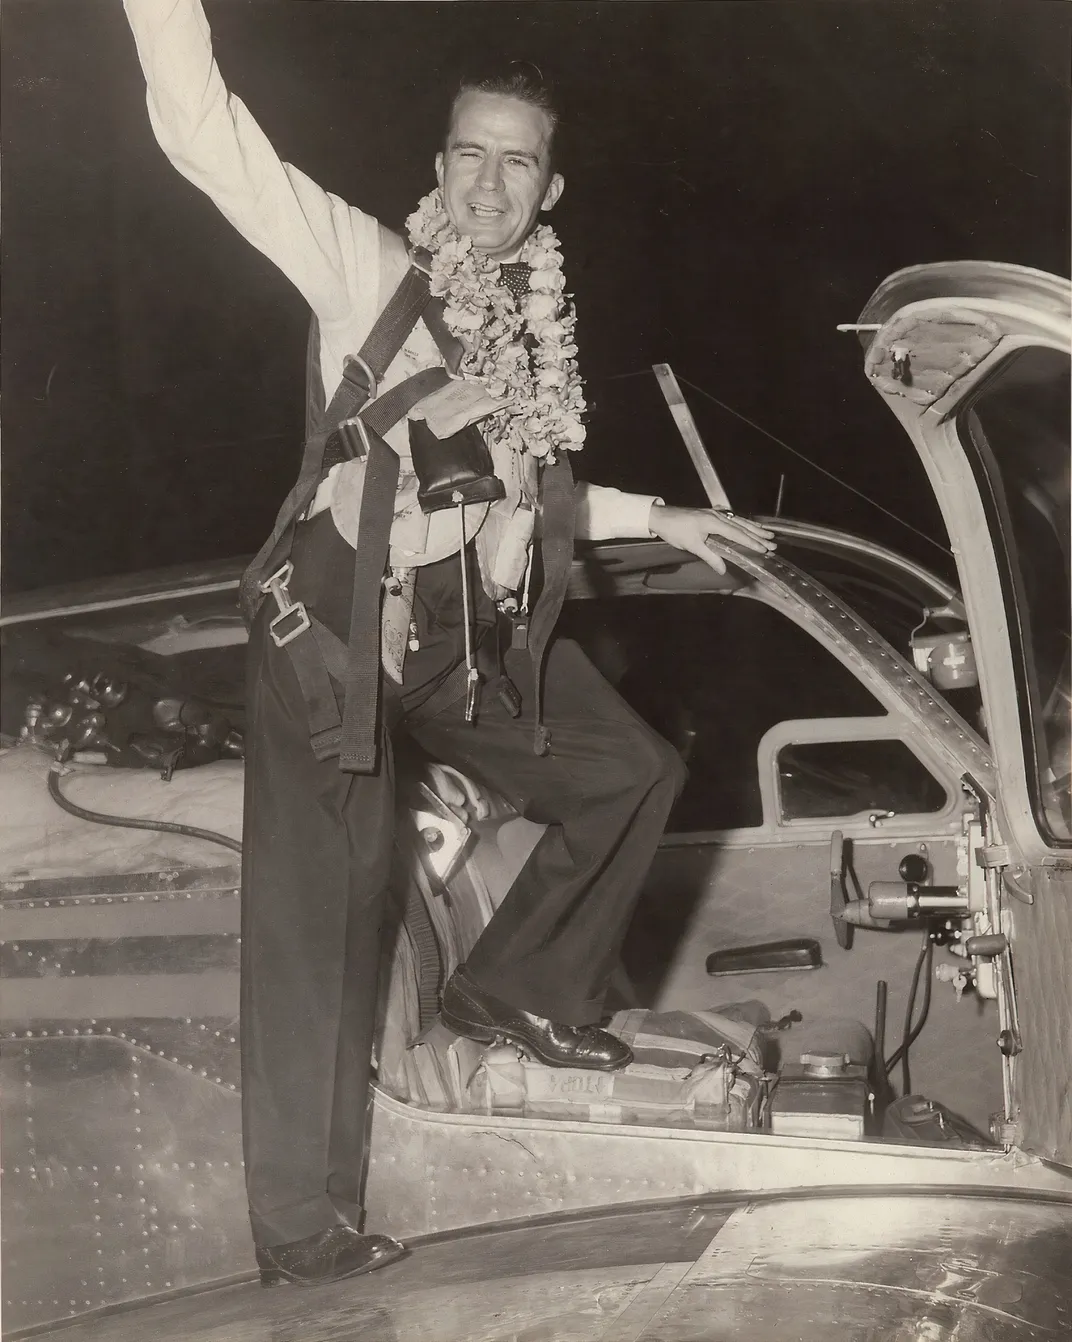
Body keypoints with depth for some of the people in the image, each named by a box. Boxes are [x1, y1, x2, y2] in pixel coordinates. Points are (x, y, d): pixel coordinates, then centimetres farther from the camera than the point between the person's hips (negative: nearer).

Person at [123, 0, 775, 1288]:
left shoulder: (535, 329, 13)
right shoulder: (365, 265, -5)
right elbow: (206, 134, -17)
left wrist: (659, 516, 27)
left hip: (475, 627, 7)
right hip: (338, 616, -7)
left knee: (634, 771, 11)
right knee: (322, 900, -8)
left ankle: (515, 987, 26)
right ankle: (302, 1224, -1)